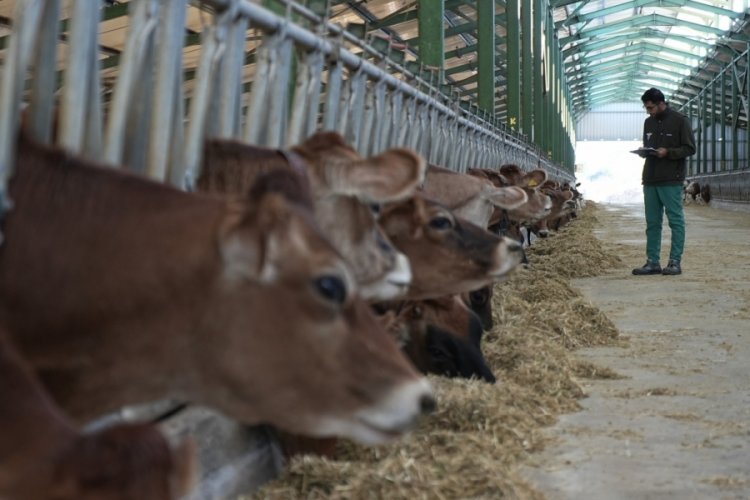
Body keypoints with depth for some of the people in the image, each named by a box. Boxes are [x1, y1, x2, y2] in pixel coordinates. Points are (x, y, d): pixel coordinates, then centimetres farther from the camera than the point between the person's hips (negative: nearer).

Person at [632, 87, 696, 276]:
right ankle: (652, 262, 12)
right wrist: (643, 152, 1)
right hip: (650, 180, 7)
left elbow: (690, 148, -6)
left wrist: (668, 152, -18)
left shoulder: (679, 121, -4)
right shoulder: (649, 122, 15)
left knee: (676, 221, -2)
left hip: (671, 181, -6)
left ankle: (675, 262, 0)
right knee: (652, 223, 8)